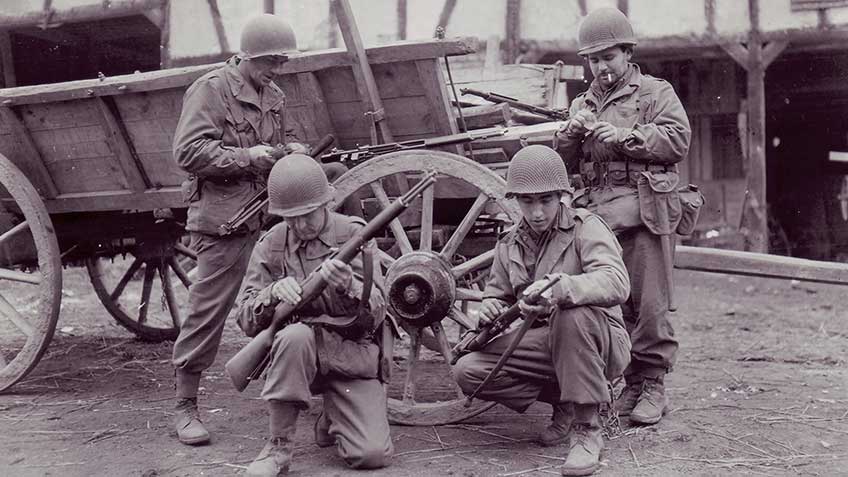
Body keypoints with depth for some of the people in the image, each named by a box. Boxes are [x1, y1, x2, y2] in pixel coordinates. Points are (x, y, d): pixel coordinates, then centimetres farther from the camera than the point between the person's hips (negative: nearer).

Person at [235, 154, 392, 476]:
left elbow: (376, 315, -10)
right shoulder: (270, 246, 0)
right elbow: (246, 321, -3)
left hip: (353, 355, 0)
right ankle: (279, 446, -20)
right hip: (301, 353, 1)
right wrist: (274, 292, -24)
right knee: (295, 335, -36)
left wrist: (349, 286, -32)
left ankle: (332, 421, 17)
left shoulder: (354, 235, -4)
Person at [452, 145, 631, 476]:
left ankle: (588, 428, -24)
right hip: (544, 346, 5)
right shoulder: (509, 244, 7)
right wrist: (491, 310, -10)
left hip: (600, 342, -5)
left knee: (572, 313, -40)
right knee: (468, 371, -17)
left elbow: (616, 283, -28)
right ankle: (565, 403, 1)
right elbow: (496, 295, 17)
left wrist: (559, 288, -48)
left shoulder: (586, 227, -10)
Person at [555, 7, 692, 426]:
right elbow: (563, 160, 19)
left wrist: (623, 136, -10)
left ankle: (653, 385, 0)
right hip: (598, 214, 5)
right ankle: (631, 383, 13)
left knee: (648, 302, -7)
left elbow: (678, 139, -5)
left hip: (644, 211, -5)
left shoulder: (654, 92, 9)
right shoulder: (583, 103, 24)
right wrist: (573, 132, -1)